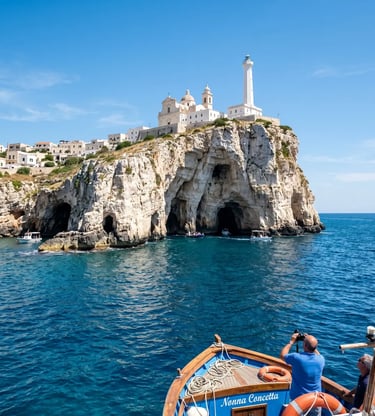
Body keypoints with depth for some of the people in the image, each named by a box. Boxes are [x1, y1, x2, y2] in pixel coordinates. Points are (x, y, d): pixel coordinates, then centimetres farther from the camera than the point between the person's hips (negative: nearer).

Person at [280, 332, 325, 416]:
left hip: (298, 399, -3)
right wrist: (311, 342, 12)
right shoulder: (321, 359, -12)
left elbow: (282, 355, -2)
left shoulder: (297, 357, -23)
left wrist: (291, 342, 5)